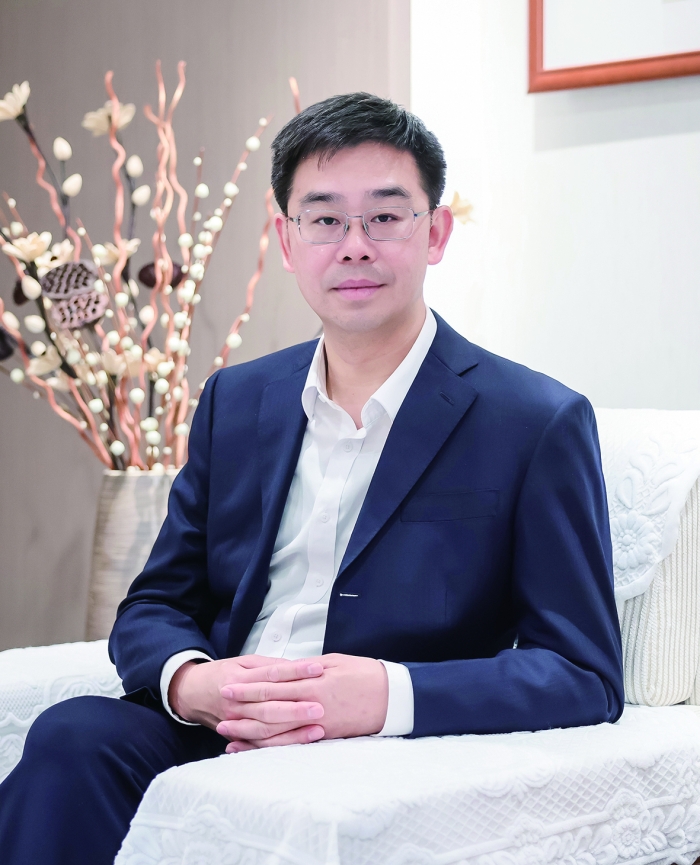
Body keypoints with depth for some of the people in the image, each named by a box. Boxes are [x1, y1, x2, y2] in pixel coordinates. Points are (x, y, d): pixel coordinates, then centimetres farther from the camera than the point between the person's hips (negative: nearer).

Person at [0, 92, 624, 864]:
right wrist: (189, 681, -10)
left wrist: (388, 695, -22)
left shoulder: (539, 425, -2)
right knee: (74, 738, -29)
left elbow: (585, 676, -6)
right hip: (214, 736, 5)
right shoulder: (235, 401, 15)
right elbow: (152, 608, 16)